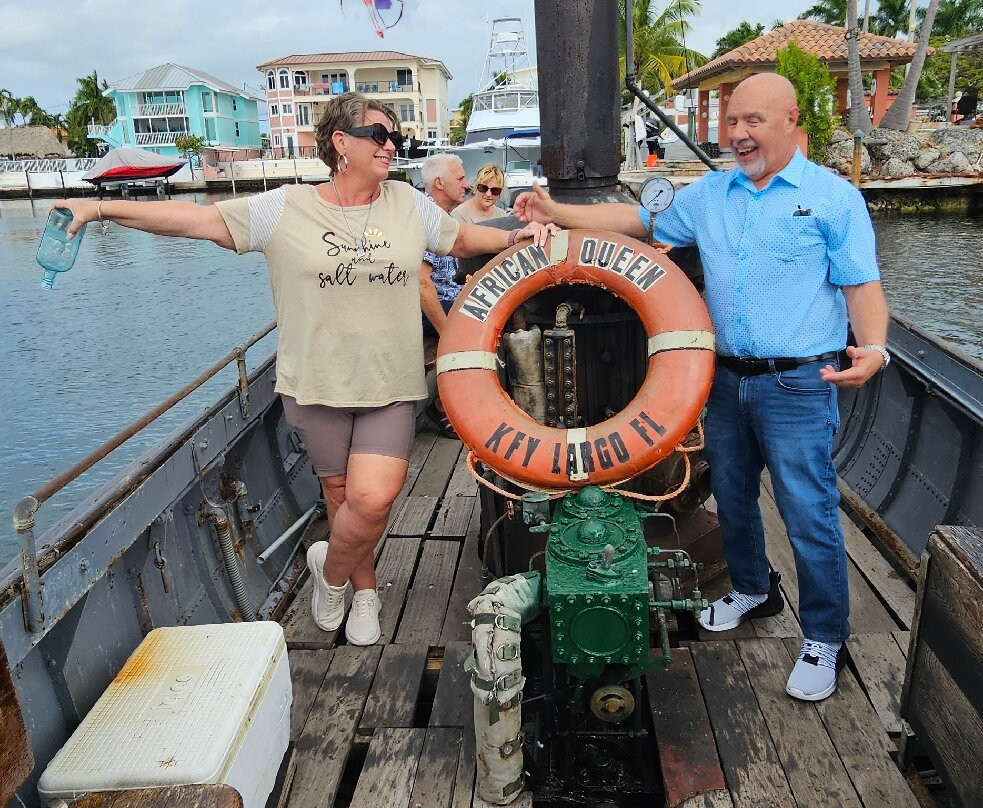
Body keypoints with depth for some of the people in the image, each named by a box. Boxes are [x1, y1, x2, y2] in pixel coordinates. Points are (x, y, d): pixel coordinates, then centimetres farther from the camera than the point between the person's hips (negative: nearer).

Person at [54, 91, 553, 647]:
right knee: (341, 493, 11)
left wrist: (515, 237, 4)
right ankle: (364, 589, 36)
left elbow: (462, 237, 20)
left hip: (391, 385, 1)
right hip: (317, 384, -1)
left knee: (374, 499, -11)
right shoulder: (286, 209, -3)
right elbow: (197, 219, -4)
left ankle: (331, 570, 21)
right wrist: (100, 208, -8)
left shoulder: (408, 203, 6)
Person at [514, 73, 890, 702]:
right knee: (732, 497, 18)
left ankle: (826, 639, 18)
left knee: (810, 513, -1)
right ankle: (753, 590, 43)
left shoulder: (834, 197, -4)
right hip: (726, 378, 6)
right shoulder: (708, 195, 9)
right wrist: (557, 213, 3)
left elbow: (861, 286, -7)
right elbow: (639, 220, 11)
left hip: (799, 385, -5)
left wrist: (873, 348, -25)